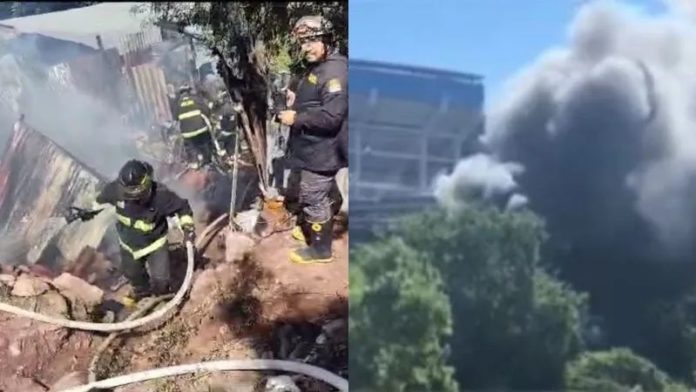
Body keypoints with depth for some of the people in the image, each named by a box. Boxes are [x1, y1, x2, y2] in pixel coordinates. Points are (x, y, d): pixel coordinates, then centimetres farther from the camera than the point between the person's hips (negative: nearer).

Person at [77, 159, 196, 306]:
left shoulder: (161, 195, -37)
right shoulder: (116, 189, -29)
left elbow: (182, 207, -20)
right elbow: (103, 197, -3)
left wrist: (188, 226, -31)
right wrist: (92, 210, 10)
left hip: (155, 243, -3)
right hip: (129, 242, 4)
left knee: (160, 280, -3)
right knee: (132, 272, 27)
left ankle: (163, 295, 36)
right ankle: (141, 290, 63)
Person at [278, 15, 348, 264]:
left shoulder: (335, 71, -23)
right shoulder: (316, 67, 11)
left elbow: (331, 117, -30)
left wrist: (295, 118, -22)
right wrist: (295, 99, 9)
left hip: (322, 151, -10)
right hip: (312, 147, 10)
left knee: (314, 198, 0)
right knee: (312, 195, 25)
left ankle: (320, 248, 14)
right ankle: (311, 228, 43)